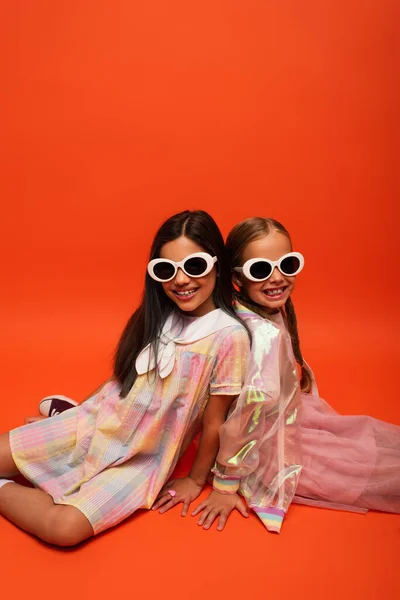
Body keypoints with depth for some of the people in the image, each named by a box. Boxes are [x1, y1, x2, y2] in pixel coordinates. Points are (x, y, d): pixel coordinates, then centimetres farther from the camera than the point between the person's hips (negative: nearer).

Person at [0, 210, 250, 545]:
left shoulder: (230, 335, -21)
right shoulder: (156, 314, -2)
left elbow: (214, 420, -12)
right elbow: (124, 375, 9)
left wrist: (196, 481, 0)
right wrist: (73, 412, 11)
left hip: (144, 459, -4)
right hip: (98, 422, 5)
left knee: (66, 527, -25)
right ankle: (60, 412, 24)